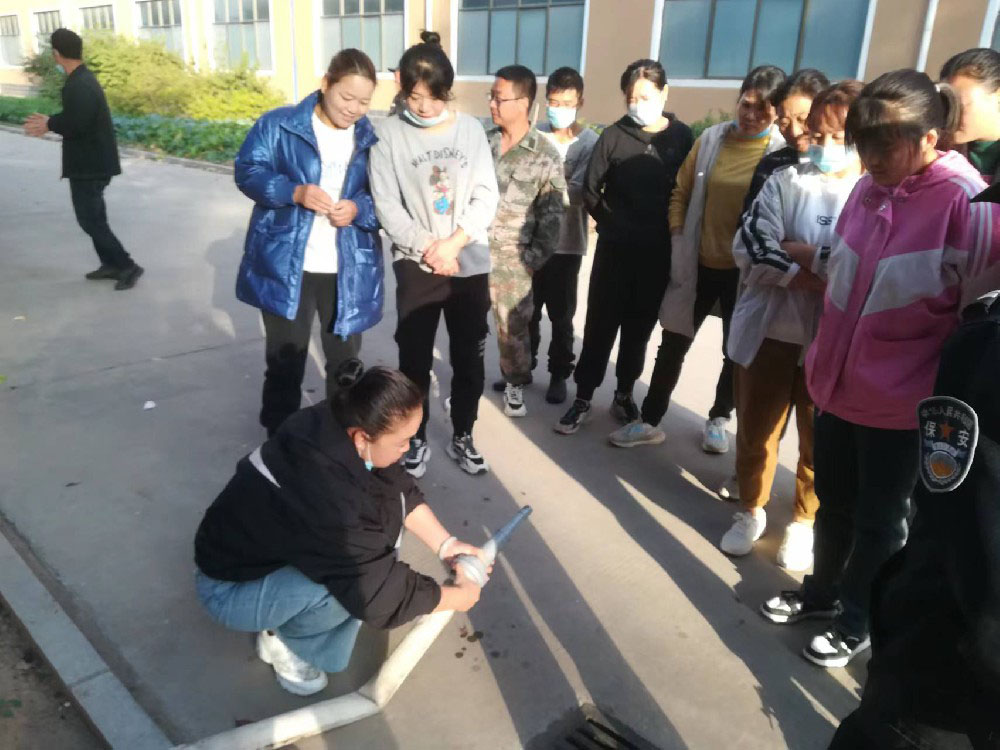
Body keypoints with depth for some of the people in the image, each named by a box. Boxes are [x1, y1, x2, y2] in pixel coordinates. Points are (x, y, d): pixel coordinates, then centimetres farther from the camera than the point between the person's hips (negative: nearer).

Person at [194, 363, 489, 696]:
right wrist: (459, 595, -15)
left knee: (388, 504, -6)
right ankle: (283, 638, -1)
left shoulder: (334, 425, -18)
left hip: (277, 546, 8)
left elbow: (401, 488, 0)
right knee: (359, 578, -31)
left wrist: (446, 544, -7)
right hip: (231, 589, -7)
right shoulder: (326, 497, -40)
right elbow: (380, 594, -30)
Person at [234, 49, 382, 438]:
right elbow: (248, 171, -7)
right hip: (285, 266, -2)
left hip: (349, 271, 2)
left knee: (345, 359, 14)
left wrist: (358, 209, -18)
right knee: (285, 359, 10)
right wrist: (295, 192, -24)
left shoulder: (372, 139, 5)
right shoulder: (278, 124, -3)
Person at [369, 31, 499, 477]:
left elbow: (487, 196, -1)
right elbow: (387, 207, -6)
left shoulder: (471, 129, 2)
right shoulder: (390, 135, -3)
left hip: (470, 263, 2)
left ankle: (462, 438, 27)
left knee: (470, 358, 9)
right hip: (416, 265, -2)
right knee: (415, 359, 5)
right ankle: (416, 441, 23)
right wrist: (429, 249, -13)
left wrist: (452, 244, -13)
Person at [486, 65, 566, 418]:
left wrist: (535, 257, -7)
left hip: (512, 258, -2)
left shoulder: (545, 155, -5)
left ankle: (515, 385, 30)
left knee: (513, 328, 10)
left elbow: (552, 213, -4)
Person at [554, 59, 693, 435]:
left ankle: (624, 395, 26)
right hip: (615, 248, 0)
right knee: (600, 323, 4)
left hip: (658, 252, 1)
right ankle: (583, 399, 13)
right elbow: (590, 191, 0)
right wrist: (613, 225, -1)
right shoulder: (614, 135, -2)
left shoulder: (683, 137, -1)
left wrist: (671, 232, -3)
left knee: (639, 325, 12)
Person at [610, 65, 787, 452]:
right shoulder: (711, 139, -1)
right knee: (673, 343, 9)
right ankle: (650, 420, 21)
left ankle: (718, 419, 35)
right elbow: (680, 192, 7)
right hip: (698, 263, 3)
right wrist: (678, 241, 0)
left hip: (744, 270, -2)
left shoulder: (783, 152, -11)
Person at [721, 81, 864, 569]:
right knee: (755, 428, 14)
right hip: (769, 329, 2)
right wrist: (806, 275, -21)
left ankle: (804, 521, 34)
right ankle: (751, 510, 36)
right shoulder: (785, 181, 2)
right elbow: (750, 246, -8)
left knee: (821, 438, 12)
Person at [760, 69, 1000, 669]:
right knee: (833, 501, 21)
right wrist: (812, 257, 7)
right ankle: (822, 592, 44)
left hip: (900, 399, -6)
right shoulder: (870, 188, 3)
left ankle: (857, 624, 34)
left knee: (878, 519, 13)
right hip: (839, 381, 6)